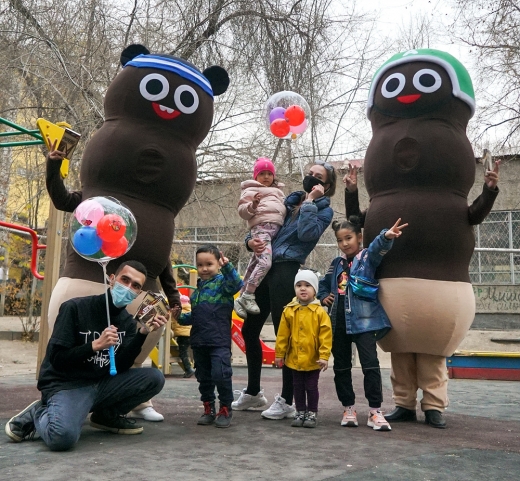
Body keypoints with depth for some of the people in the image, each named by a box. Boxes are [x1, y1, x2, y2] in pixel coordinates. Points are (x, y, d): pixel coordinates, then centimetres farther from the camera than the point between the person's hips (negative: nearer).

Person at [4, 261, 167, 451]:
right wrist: (95, 345, -28)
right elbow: (56, 360, -14)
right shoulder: (75, 308, -12)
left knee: (154, 378, -13)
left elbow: (121, 366, -5)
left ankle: (107, 415, 9)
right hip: (66, 385, -6)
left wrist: (143, 333, -16)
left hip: (102, 384, 6)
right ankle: (38, 414, 0)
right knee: (63, 436, -37)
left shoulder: (128, 321, 5)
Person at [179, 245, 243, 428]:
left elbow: (236, 284, -27)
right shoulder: (198, 289, 17)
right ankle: (208, 409, 27)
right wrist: (181, 317, 7)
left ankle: (225, 409, 4)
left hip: (219, 341, -7)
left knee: (220, 374, -13)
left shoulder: (222, 282, -4)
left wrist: (227, 267, -38)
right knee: (203, 377, 14)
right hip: (199, 342, 7)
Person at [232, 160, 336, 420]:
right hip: (264, 269, 7)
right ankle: (253, 392, 27)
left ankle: (286, 401, 8)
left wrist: (310, 202, -8)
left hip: (286, 273, -7)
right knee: (249, 330, 12)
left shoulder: (324, 210, 3)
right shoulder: (289, 200, 19)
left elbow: (306, 233, -16)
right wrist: (251, 240, -2)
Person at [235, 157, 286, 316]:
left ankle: (242, 298, 11)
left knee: (255, 264, 7)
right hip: (261, 227, -7)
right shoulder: (251, 190, 9)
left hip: (277, 228, 7)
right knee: (265, 262, -25)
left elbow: (283, 208, 43)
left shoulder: (278, 191, 32)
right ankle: (247, 296, -17)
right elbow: (242, 211, 0)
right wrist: (252, 205, -20)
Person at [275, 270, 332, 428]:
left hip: (313, 359, -3)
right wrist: (279, 354, 2)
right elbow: (282, 335, 1)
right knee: (298, 387, 15)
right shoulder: (289, 311, -3)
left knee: (311, 387, 9)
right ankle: (300, 412, 29)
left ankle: (312, 413, 24)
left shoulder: (319, 311, -10)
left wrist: (324, 356, -14)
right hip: (294, 358, 3)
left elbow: (326, 335, -10)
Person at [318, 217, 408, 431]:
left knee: (370, 364, -11)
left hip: (363, 320, -5)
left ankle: (375, 410, -3)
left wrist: (386, 236, -45)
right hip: (339, 321, 6)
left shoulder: (368, 257, -1)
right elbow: (324, 283, 28)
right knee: (341, 366, 10)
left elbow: (378, 247, -24)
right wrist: (324, 296, 7)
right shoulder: (336, 264, 13)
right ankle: (348, 408, 21)